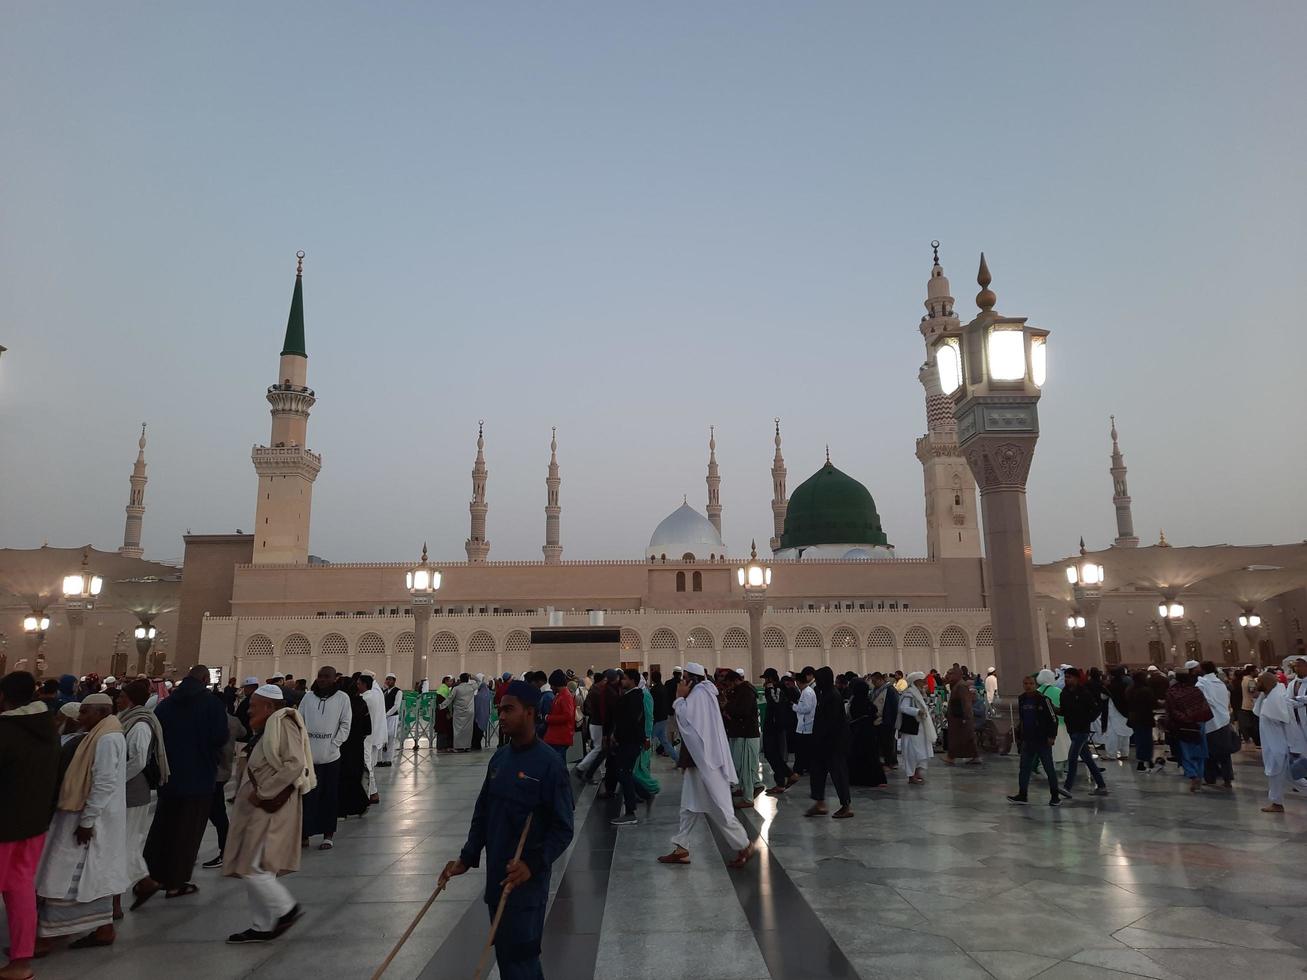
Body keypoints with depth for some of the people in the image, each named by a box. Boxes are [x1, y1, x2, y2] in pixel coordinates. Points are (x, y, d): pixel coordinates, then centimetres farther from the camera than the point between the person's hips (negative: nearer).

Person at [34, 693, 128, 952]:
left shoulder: (107, 739, -20)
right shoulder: (104, 735, 13)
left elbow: (104, 784, -24)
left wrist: (86, 821, -22)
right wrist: (86, 819, 16)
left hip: (91, 819, -10)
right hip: (91, 817, 10)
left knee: (64, 876, -2)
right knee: (96, 875, 13)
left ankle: (44, 937, 5)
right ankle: (104, 929, 19)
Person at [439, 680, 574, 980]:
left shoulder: (548, 762, -15)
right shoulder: (499, 758, 5)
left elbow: (562, 829, -14)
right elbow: (482, 814, 13)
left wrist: (533, 864, -24)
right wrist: (467, 859, 6)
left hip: (527, 879, -6)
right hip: (496, 875, 7)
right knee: (504, 952, 16)